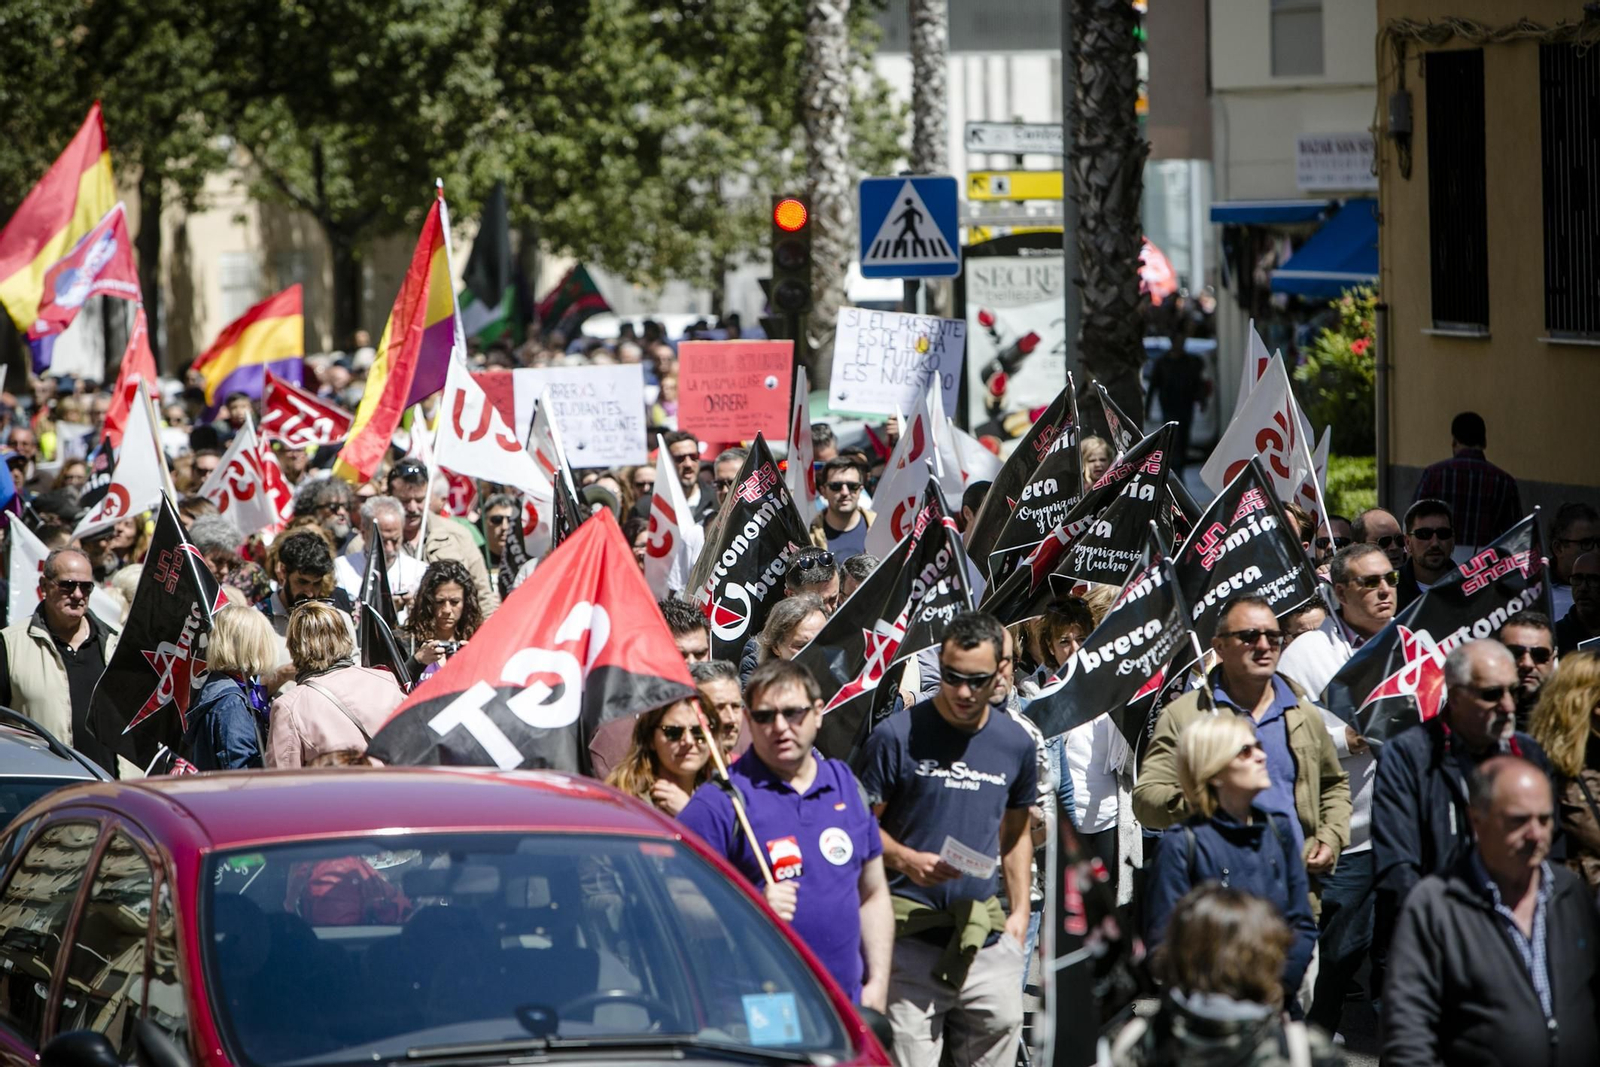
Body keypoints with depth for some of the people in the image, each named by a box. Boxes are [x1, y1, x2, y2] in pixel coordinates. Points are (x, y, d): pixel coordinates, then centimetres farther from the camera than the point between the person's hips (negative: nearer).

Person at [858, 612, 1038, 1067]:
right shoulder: (898, 735, -3)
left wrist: (1020, 910, 14)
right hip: (910, 937, -4)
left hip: (987, 937, 4)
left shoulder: (1016, 744, 11)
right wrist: (906, 859, -15)